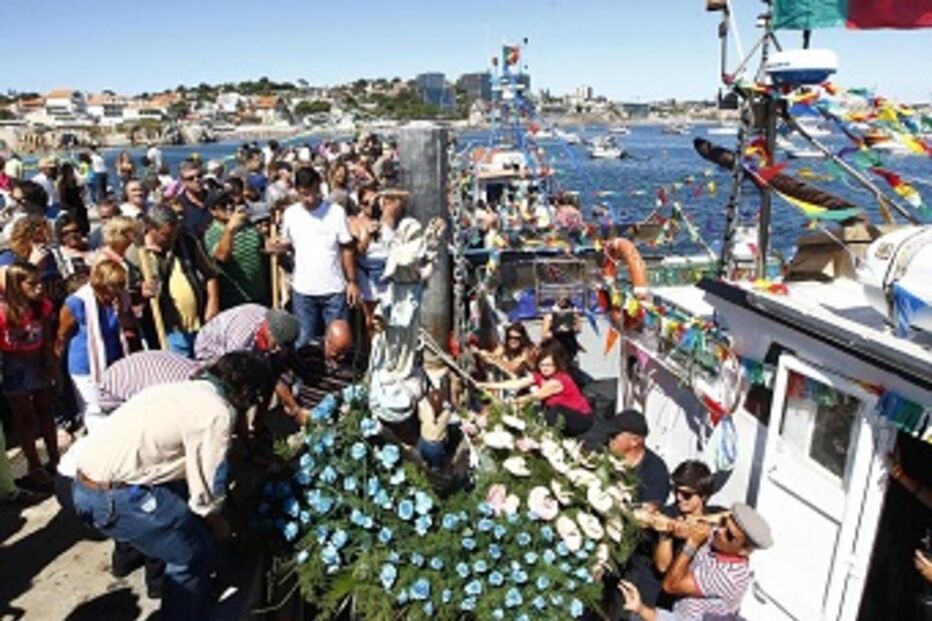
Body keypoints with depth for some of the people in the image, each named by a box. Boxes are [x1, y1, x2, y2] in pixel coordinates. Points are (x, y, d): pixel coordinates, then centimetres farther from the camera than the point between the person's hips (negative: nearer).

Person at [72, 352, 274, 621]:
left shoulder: (188, 389, 12)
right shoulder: (218, 413, -14)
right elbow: (205, 496, -9)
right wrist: (221, 527, 9)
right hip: (111, 495, -9)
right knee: (193, 553, 2)